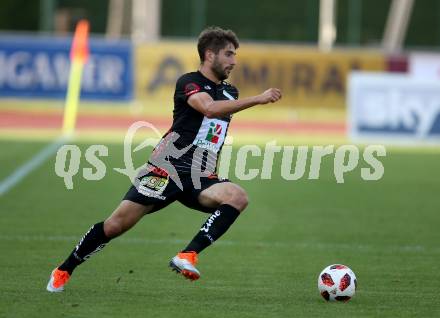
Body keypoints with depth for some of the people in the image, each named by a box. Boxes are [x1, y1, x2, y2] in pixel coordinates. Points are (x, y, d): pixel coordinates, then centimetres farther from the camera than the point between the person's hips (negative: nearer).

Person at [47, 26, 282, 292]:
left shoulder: (230, 92, 18)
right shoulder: (189, 82, -6)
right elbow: (210, 109, -27)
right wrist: (257, 99, -29)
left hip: (201, 179, 6)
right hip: (168, 169, -6)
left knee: (239, 197, -25)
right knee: (118, 224, -9)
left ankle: (187, 256, -31)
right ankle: (64, 271, 12)